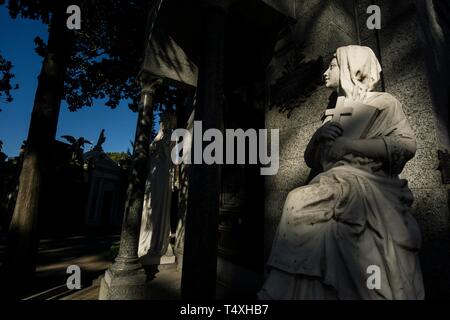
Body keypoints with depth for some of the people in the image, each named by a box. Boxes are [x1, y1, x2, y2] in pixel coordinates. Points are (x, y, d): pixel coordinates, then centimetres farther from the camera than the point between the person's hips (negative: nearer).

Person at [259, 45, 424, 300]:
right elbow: (311, 160, 17)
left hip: (369, 190, -4)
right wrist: (319, 136, -3)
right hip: (337, 187, 5)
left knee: (302, 204, -26)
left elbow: (407, 144, -7)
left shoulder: (382, 102, 9)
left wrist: (349, 144, -13)